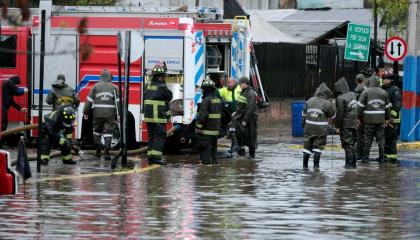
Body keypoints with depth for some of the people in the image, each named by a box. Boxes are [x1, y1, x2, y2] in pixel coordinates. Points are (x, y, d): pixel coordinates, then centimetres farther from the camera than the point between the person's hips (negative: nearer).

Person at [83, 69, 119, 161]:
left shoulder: (96, 87, 2)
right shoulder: (114, 88, 2)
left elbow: (89, 101, 3)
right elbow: (118, 102, -2)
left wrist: (86, 112, 10)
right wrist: (119, 115, 1)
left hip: (98, 113, 0)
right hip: (110, 114, 0)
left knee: (97, 131, 16)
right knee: (108, 132, 1)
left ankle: (98, 151, 17)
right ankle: (107, 152, -11)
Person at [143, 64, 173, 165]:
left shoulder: (148, 86, 9)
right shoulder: (162, 87, -13)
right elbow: (169, 96, -1)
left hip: (148, 116, 7)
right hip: (159, 117, -7)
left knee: (151, 137, 13)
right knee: (159, 136, -3)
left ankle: (150, 157, 14)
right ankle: (156, 157, -10)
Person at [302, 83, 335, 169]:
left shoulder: (309, 101, 7)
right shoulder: (327, 103, -8)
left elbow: (304, 114, 14)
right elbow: (332, 115, 3)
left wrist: (303, 125, 24)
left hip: (309, 127, 4)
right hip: (321, 129, -4)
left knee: (307, 146, 11)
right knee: (318, 147, 4)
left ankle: (305, 165, 14)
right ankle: (316, 165, 1)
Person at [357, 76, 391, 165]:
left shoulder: (366, 92, -3)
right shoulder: (384, 93, 8)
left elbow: (360, 106, -6)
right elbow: (387, 107, 14)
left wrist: (359, 117, 1)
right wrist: (387, 119, 22)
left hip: (369, 119, -3)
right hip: (380, 120, 3)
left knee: (368, 138, 2)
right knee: (380, 138, 9)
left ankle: (365, 158, 2)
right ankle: (381, 158, 11)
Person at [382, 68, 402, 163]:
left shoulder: (395, 90, -8)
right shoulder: (382, 90, 18)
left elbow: (397, 104, -15)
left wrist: (392, 115, -22)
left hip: (391, 120, -9)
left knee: (390, 139, -9)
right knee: (383, 138, 13)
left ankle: (392, 157, -7)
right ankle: (385, 155, 22)